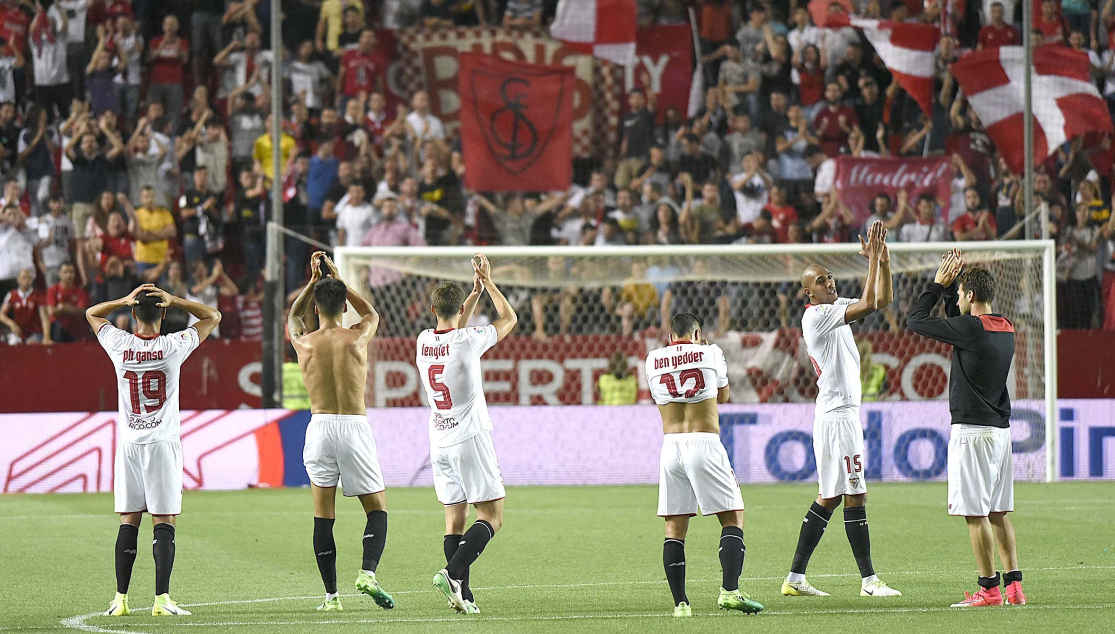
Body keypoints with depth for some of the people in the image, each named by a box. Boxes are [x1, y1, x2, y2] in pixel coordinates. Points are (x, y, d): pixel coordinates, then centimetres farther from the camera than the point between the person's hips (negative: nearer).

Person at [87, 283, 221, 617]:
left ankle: (120, 599, 7)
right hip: (162, 443, -2)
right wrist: (174, 300, -4)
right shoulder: (173, 347, -8)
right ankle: (162, 599, -10)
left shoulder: (119, 345, -3)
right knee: (164, 523, -3)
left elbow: (92, 313, 17)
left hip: (128, 443, 2)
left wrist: (124, 300, 2)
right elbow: (213, 316, 6)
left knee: (128, 522, 7)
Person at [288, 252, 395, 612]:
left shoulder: (303, 342, 1)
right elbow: (372, 313, 23)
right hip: (355, 427, -1)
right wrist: (338, 281, 24)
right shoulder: (358, 338, -2)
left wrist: (314, 281, 25)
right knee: (377, 510, 7)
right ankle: (368, 572, -17)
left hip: (319, 428, 2)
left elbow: (293, 316, 27)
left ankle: (331, 594, 5)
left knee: (323, 516, 7)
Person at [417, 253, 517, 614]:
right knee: (492, 517, -3)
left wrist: (476, 290, 27)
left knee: (454, 520, 7)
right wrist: (487, 282, 11)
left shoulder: (424, 341, 3)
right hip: (470, 438, -6)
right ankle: (453, 573, -22)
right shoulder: (468, 341, -13)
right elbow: (510, 318, 3)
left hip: (439, 444, 6)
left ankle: (462, 594, 1)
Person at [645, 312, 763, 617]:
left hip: (670, 444, 3)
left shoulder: (653, 360, 10)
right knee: (733, 518, 2)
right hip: (705, 443, -3)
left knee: (674, 527, 7)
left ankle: (680, 602, 1)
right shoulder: (710, 352, 4)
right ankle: (730, 590, -15)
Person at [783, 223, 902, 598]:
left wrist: (883, 261, 5)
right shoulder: (816, 315, -13)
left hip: (842, 412, 10)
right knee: (855, 496, -7)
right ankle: (869, 580, -4)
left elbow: (882, 300, 17)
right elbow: (868, 304, -22)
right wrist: (873, 259, -17)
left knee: (830, 497, 11)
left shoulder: (836, 309, 15)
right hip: (837, 415, -10)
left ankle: (795, 577, 12)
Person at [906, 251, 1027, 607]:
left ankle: (989, 588, -6)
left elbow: (915, 320, -6)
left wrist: (939, 285, 4)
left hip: (973, 430, -8)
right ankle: (1014, 585, 9)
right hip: (1001, 429, 8)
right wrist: (948, 285, 22)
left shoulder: (971, 329, -14)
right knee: (998, 512, 12)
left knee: (976, 514, -5)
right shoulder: (1005, 329, 10)